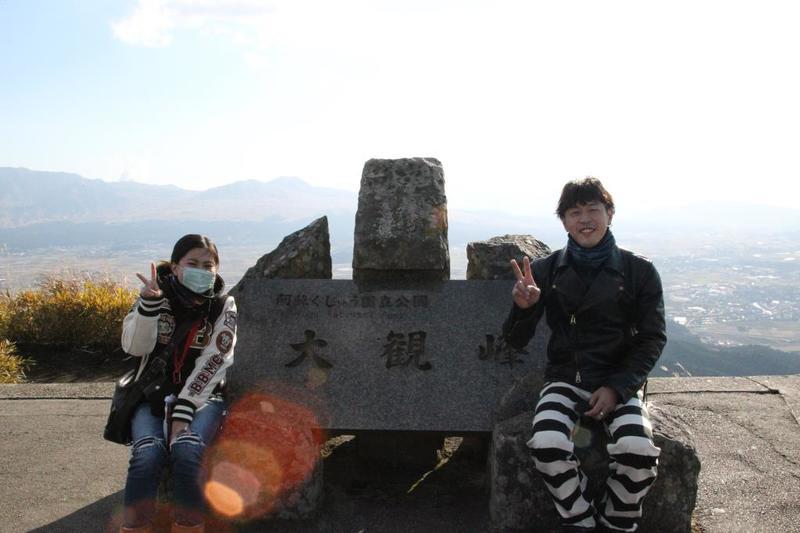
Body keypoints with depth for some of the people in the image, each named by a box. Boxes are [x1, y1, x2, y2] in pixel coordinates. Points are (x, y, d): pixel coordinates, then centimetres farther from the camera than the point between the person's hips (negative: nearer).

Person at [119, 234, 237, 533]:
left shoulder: (224, 307, -1)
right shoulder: (158, 295, 3)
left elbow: (212, 364, -10)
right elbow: (135, 347, -8)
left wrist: (183, 411, -21)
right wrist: (148, 303, -23)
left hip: (202, 395, -1)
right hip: (155, 394, 1)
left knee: (186, 452, -30)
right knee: (147, 455, -28)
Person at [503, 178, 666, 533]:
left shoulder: (639, 271, 1)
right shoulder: (546, 271, 1)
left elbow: (652, 339, 4)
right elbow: (516, 341, 3)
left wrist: (617, 388, -10)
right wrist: (523, 307, -20)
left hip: (619, 381, 0)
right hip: (565, 380, 0)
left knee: (638, 450, -28)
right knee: (547, 445, -30)